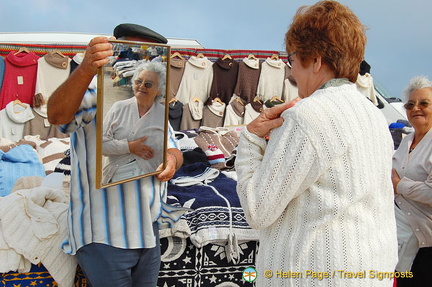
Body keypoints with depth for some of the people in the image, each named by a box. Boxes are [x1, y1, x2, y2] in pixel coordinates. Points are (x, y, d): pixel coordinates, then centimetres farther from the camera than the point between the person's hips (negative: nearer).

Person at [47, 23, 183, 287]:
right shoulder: (94, 97, -11)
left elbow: (173, 150, 16)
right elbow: (57, 115, -31)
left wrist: (172, 160, -9)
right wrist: (86, 70, -49)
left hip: (148, 231, 7)